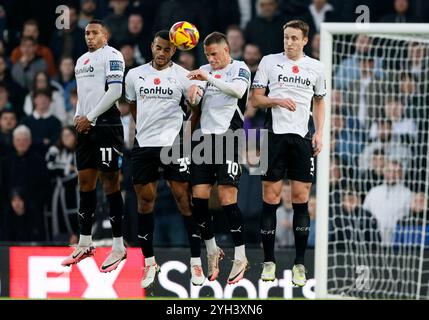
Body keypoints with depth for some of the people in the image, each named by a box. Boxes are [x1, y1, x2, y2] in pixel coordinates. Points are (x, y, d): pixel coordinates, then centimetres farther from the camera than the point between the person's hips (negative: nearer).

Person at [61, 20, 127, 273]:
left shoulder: (111, 55, -5)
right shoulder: (82, 60, 20)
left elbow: (115, 91, -14)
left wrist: (89, 117, -12)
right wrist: (78, 117, 8)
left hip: (107, 126, -8)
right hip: (86, 127, 8)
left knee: (110, 184, -7)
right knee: (85, 182, 9)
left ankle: (119, 247, -4)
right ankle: (85, 244, 15)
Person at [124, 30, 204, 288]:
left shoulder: (182, 75, -1)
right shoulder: (135, 75, 8)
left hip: (173, 144, -3)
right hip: (144, 145, 3)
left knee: (185, 199, -5)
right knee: (145, 201, 5)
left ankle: (196, 262, -2)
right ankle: (149, 263, 14)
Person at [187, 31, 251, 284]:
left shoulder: (239, 68, -1)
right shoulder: (204, 71, 16)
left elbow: (239, 90, -22)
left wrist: (209, 78, -30)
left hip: (228, 138, -6)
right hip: (205, 138, 6)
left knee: (227, 199, -10)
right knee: (199, 197, 1)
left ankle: (241, 257, 0)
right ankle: (213, 251, 17)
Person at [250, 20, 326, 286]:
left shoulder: (316, 67, 9)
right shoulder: (269, 61, 4)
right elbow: (256, 99, 4)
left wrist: (319, 133, 7)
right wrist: (277, 101, -15)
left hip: (302, 138, 1)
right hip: (275, 135, -1)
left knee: (301, 199, 0)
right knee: (271, 199, -2)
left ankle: (300, 264, 5)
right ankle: (269, 261, 5)